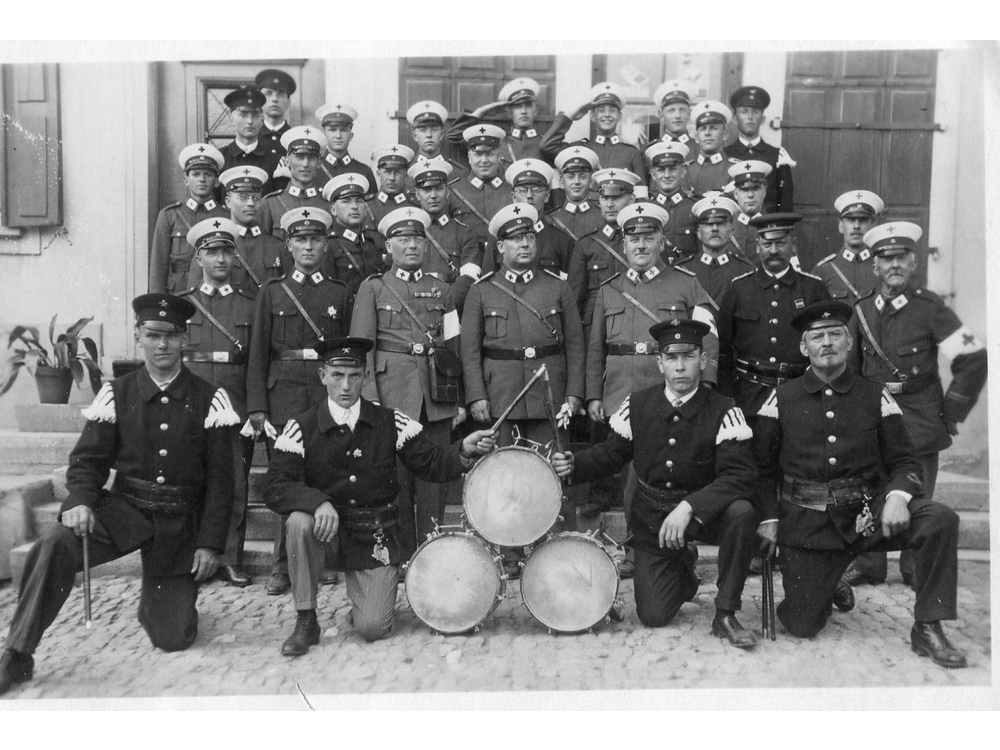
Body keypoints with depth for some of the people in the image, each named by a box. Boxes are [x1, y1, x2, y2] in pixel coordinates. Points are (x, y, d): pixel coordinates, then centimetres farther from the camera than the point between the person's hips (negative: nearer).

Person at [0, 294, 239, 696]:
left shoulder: (208, 399, -3)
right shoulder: (117, 394, 1)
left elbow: (220, 479, -3)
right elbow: (88, 459, 1)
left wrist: (211, 543, -7)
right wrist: (80, 501, -20)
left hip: (181, 522, 0)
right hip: (124, 509, 1)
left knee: (174, 639, 1)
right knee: (54, 544, -30)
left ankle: (153, 600, 37)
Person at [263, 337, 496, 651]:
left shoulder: (390, 422, -3)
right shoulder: (301, 427, -7)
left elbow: (431, 463, -3)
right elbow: (274, 487, -14)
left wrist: (463, 451, -24)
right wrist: (318, 502, -33)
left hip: (375, 534, 0)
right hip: (327, 525, 0)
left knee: (373, 629, -12)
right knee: (299, 522, -34)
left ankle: (369, 598, 28)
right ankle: (306, 621, -12)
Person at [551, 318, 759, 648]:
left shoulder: (723, 412, -15)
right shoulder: (637, 405, -7)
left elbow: (739, 475, -25)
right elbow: (612, 453, 5)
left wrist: (689, 507, -37)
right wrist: (575, 464, -14)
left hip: (704, 512, -1)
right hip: (651, 518, 2)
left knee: (741, 512, -36)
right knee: (653, 616, -4)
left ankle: (725, 614, -14)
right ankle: (683, 566, 33)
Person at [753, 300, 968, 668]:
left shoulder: (875, 396, 6)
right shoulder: (782, 399, 4)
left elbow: (904, 461, 5)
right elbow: (762, 466, 8)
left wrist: (897, 497, -16)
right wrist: (769, 519, -2)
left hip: (867, 513, 1)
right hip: (808, 524, -1)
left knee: (941, 519, -26)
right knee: (801, 626, -5)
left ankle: (928, 630, -12)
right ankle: (825, 584, 32)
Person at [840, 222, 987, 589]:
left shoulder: (931, 308, -7)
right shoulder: (861, 310, 4)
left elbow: (973, 361, -6)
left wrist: (950, 414, -4)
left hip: (919, 423, -3)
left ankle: (916, 570, 21)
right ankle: (868, 565, 21)